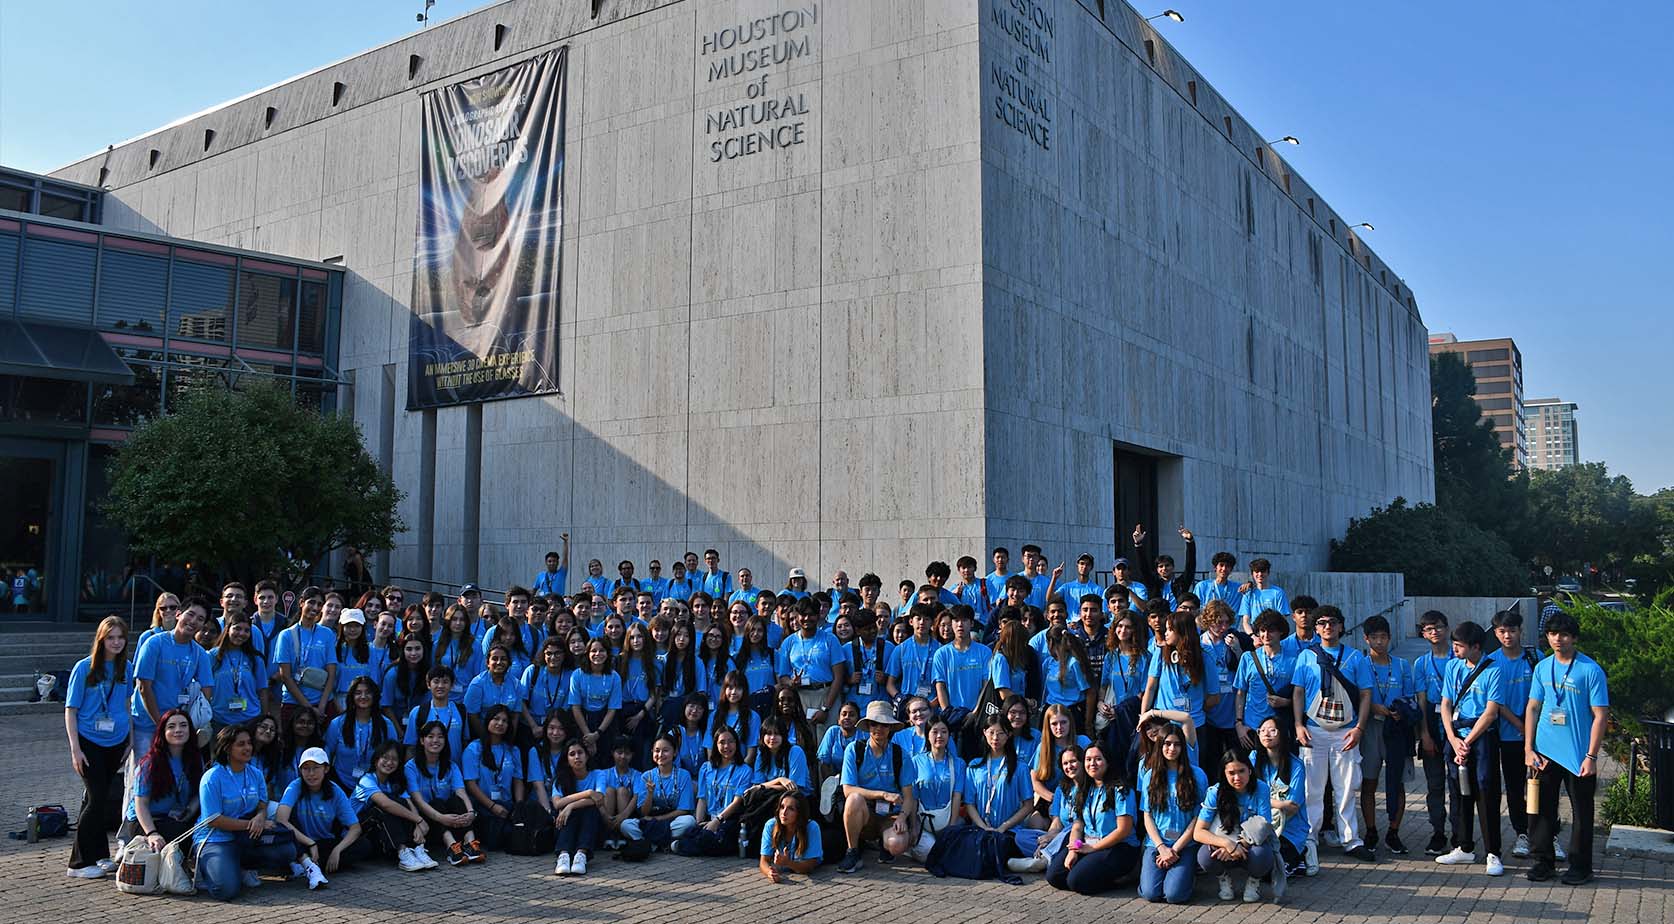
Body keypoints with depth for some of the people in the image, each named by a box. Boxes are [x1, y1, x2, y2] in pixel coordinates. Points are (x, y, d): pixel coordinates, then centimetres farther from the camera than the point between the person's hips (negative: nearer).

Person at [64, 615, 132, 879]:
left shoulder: (126, 668, 3)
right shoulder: (84, 667, -9)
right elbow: (70, 710, -7)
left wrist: (131, 740, 10)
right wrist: (75, 749, -13)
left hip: (116, 742, 4)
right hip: (89, 741, -4)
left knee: (99, 798, 13)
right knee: (97, 799, -8)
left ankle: (99, 856, 22)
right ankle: (78, 863, 1)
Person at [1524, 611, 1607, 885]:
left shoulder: (1591, 670, -10)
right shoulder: (1542, 667, 5)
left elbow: (1600, 715, -9)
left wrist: (1591, 756, -13)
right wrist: (1529, 748, 2)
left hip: (1578, 756, -4)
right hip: (1545, 753, 4)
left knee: (1582, 812, 7)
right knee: (1542, 808, 9)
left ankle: (1580, 865, 20)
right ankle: (1544, 860, 21)